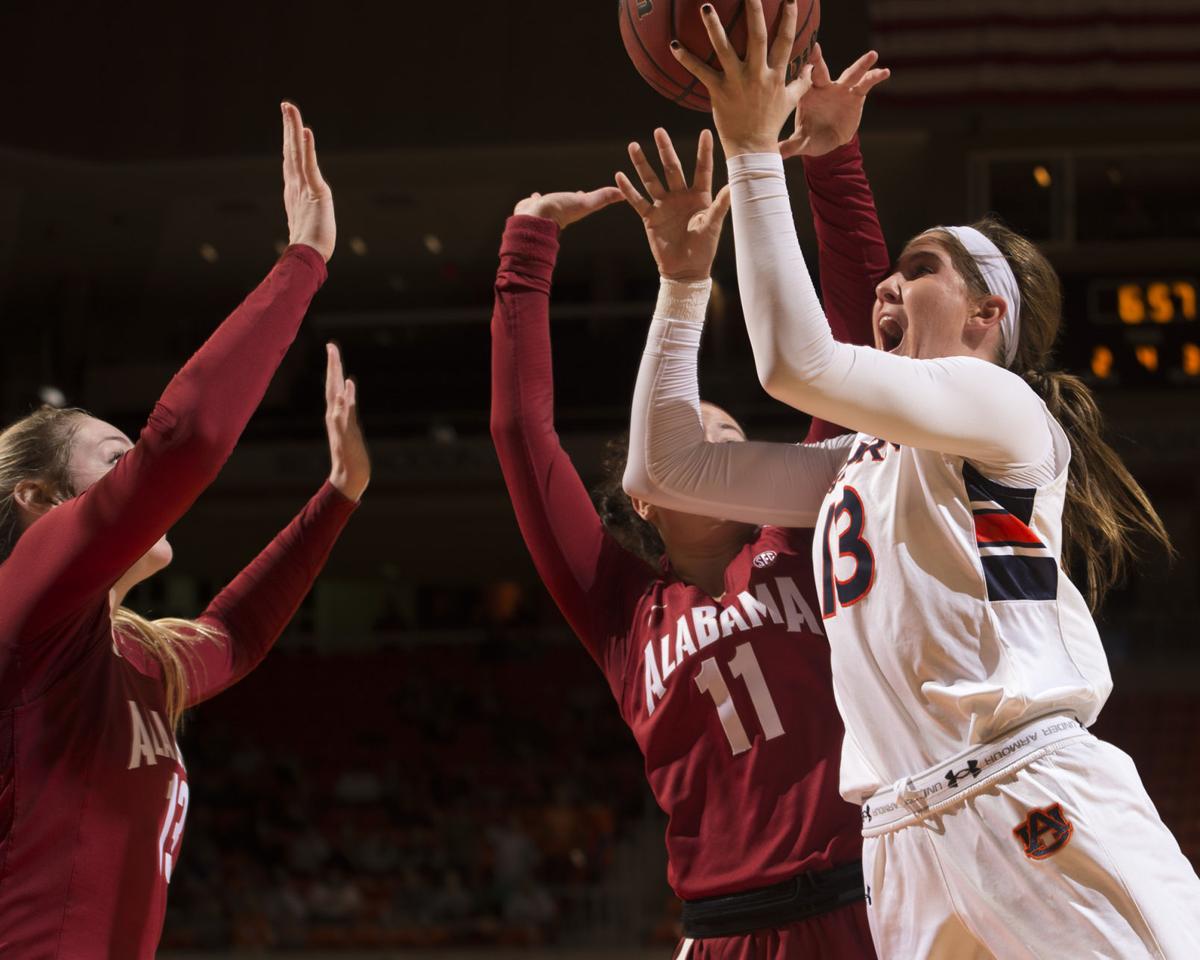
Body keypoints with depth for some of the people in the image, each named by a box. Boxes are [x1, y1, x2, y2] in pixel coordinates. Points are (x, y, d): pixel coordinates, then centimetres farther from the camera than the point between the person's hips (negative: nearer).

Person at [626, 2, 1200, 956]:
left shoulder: (1001, 403, 2)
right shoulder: (857, 465, 25)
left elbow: (797, 363, -14)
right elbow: (664, 465, 23)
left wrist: (754, 151, -8)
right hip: (908, 841, 7)